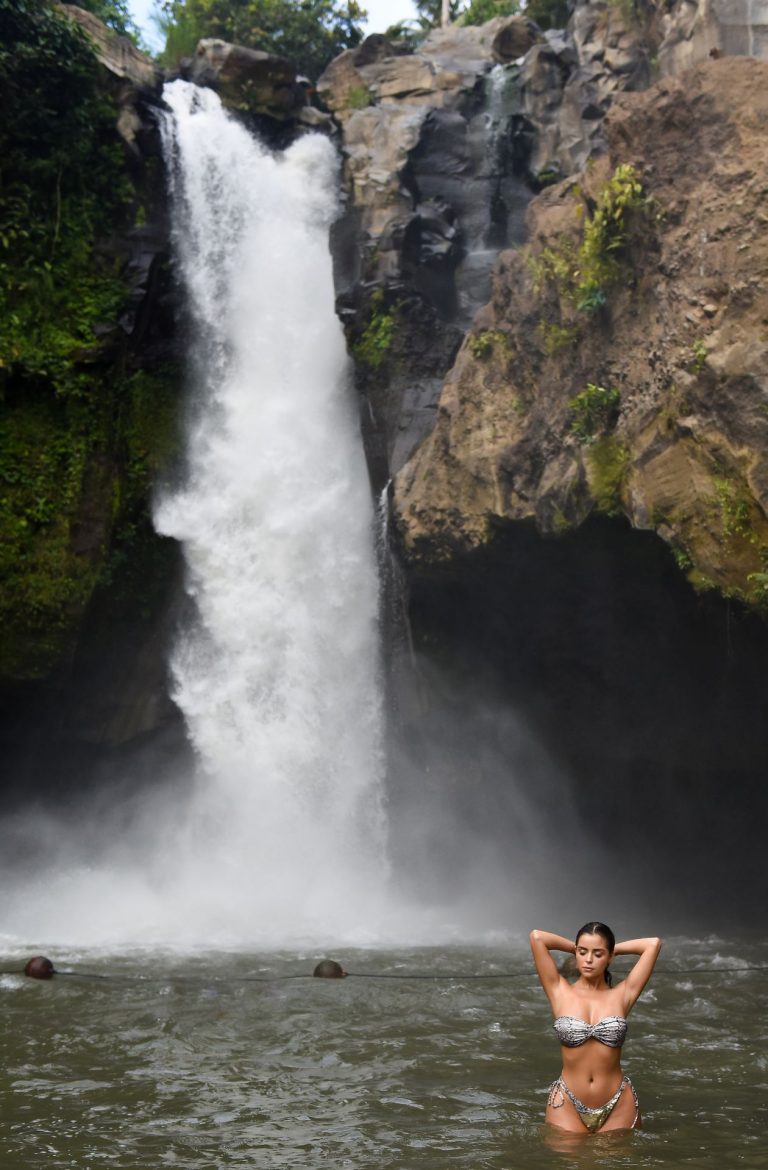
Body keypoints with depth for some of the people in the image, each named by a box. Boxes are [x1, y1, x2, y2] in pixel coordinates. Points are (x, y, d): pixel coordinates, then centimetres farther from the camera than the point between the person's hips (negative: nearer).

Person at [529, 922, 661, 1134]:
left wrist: (614, 948, 11)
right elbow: (537, 937, -7)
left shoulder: (622, 995, 2)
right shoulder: (560, 992, 0)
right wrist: (575, 948, 8)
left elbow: (653, 944, -1)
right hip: (568, 1105, -1)